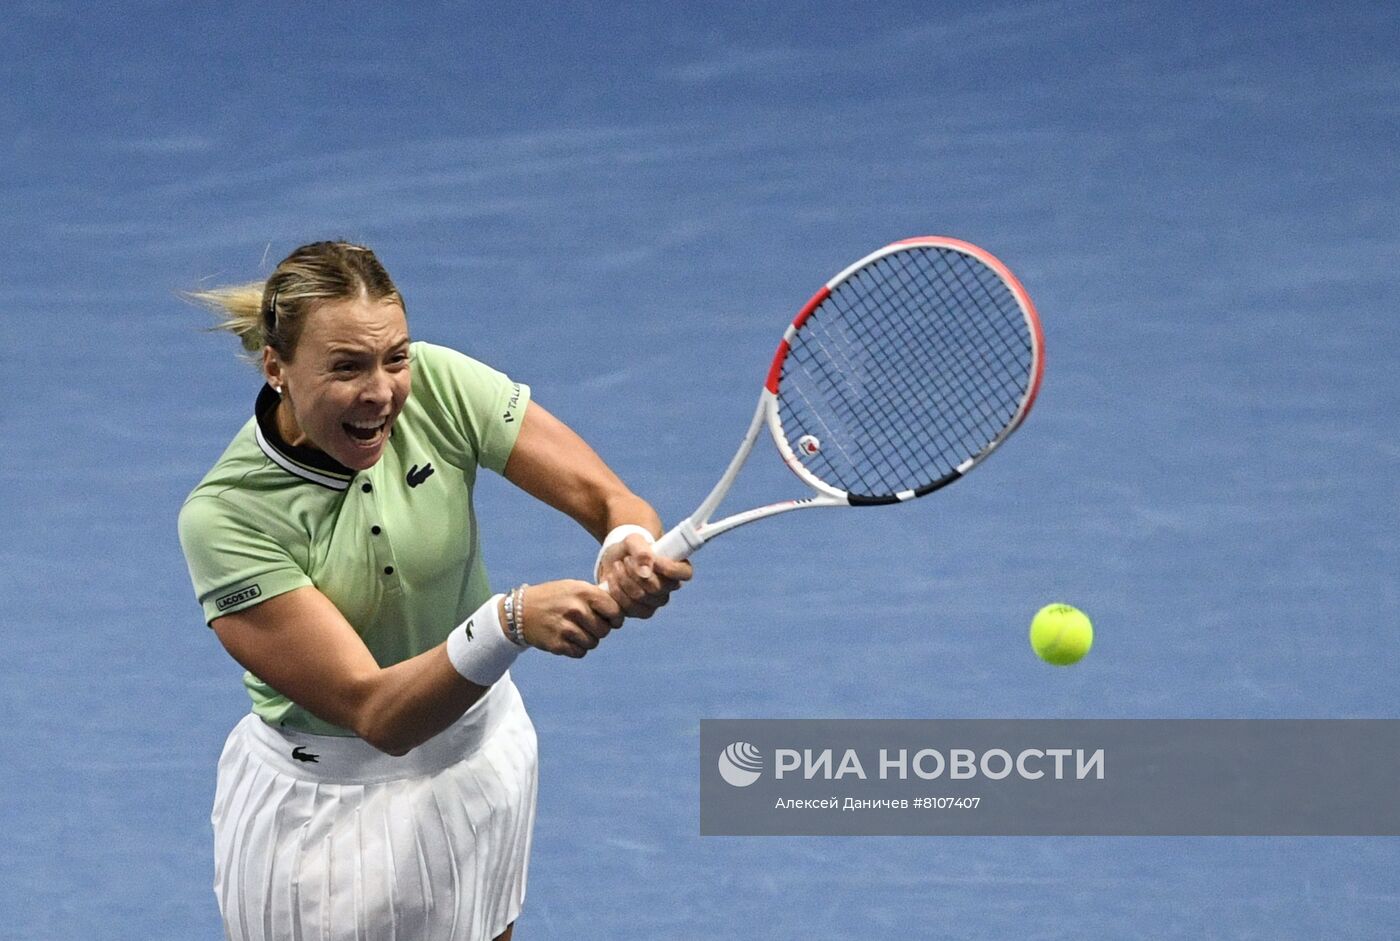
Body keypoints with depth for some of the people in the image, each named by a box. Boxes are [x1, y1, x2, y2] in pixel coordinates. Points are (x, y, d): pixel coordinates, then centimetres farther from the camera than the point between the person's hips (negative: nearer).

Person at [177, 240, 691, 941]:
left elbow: (611, 500, -17)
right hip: (323, 798, -4)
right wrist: (510, 622, -48)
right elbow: (375, 714, -32)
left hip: (481, 749, 4)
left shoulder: (437, 385, -18)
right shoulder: (223, 515, -27)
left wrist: (628, 549, -41)